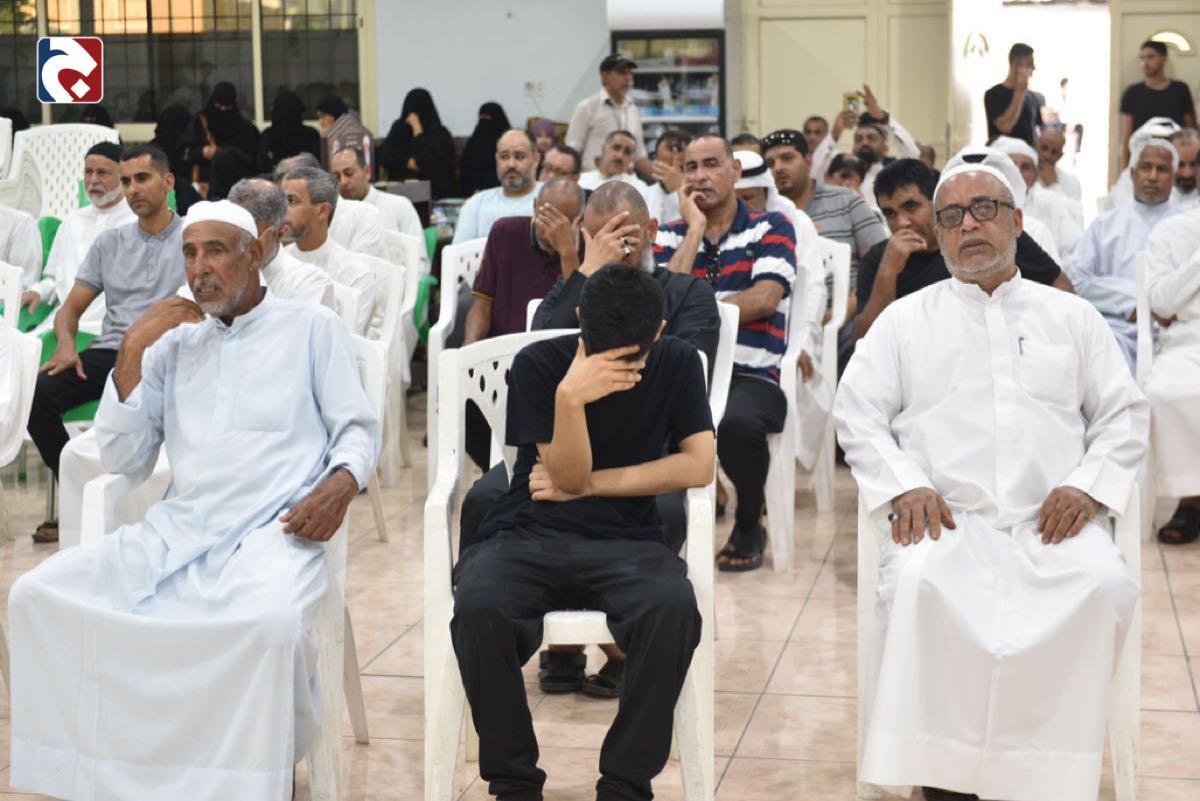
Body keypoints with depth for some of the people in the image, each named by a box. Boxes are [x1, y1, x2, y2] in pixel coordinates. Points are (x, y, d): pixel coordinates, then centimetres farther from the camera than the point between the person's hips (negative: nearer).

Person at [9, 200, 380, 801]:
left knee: (270, 619, -40)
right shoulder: (174, 344, 21)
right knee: (37, 595, -18)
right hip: (179, 528, 5)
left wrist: (341, 482, -16)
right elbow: (123, 459, 15)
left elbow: (359, 431, 8)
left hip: (274, 528, -4)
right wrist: (132, 352, 4)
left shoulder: (313, 327, 11)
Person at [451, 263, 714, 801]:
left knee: (673, 609, -35)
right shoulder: (538, 363, -4)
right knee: (477, 608, -35)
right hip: (529, 535, 0)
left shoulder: (678, 364, 3)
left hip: (625, 541, 1)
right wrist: (569, 398, -27)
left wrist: (589, 483, -6)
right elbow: (567, 478, -8)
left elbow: (698, 467, -5)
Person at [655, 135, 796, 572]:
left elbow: (764, 299, -8)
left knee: (736, 421, -38)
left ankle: (749, 526, -6)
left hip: (753, 375, -2)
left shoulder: (771, 227, 8)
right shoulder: (670, 236, 16)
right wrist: (695, 229, 0)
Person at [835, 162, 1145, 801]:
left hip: (1052, 519, 1)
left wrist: (1088, 485, -3)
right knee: (918, 584, -34)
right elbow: (857, 412, 10)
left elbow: (1124, 413, 16)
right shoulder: (905, 320, 18)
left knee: (1104, 585, -31)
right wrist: (905, 486, -8)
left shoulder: (1072, 317, 20)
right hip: (946, 516, -1)